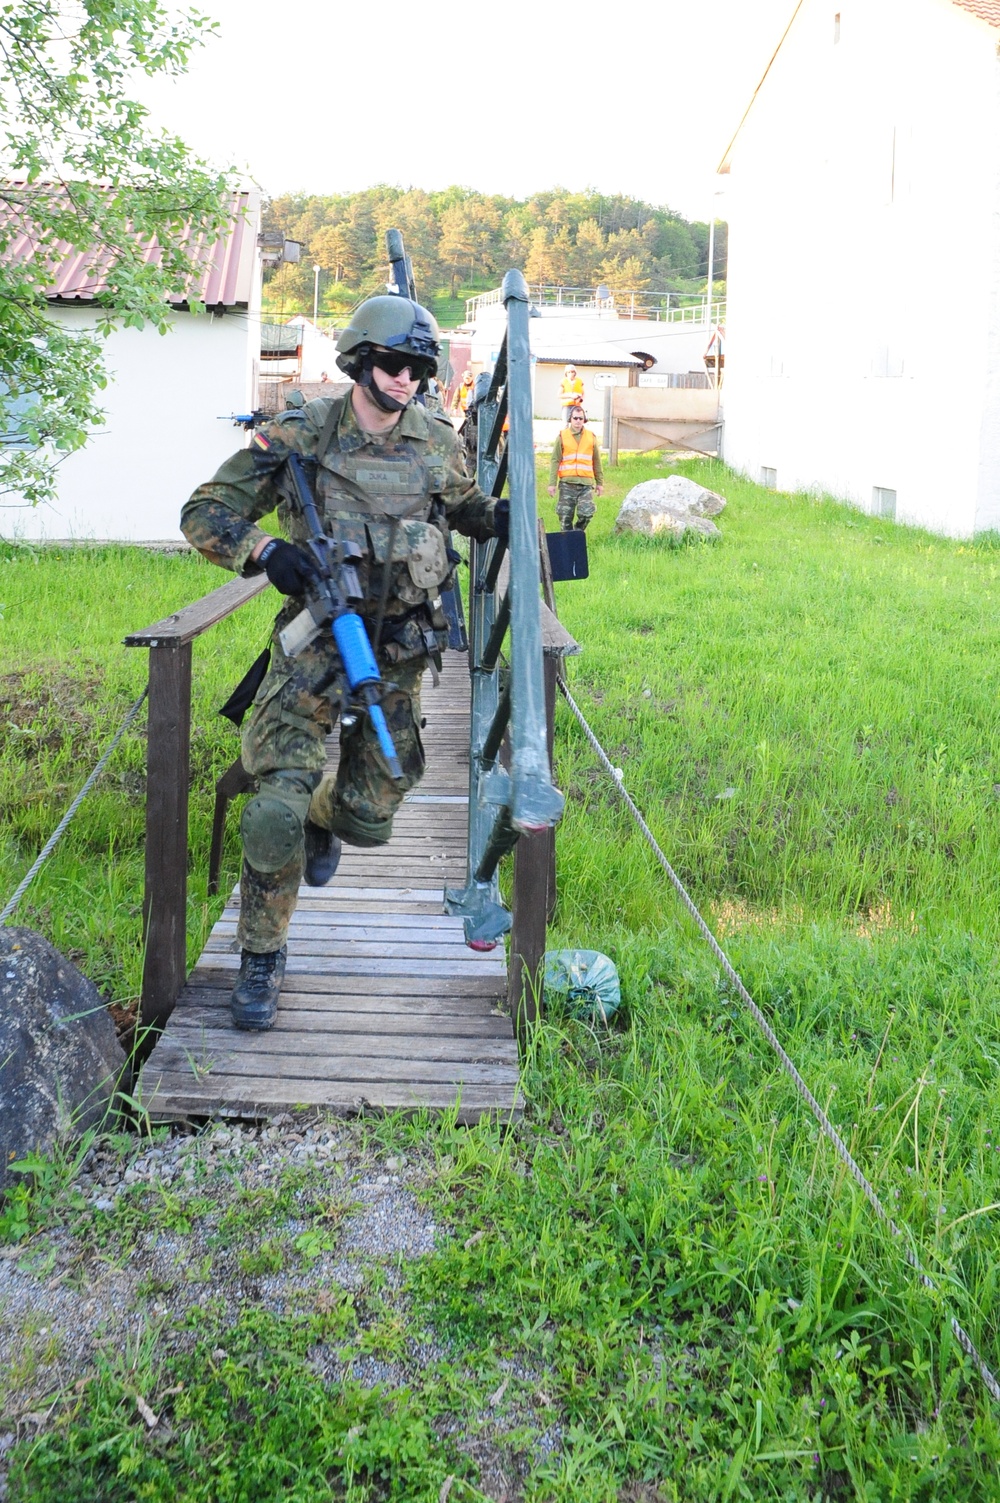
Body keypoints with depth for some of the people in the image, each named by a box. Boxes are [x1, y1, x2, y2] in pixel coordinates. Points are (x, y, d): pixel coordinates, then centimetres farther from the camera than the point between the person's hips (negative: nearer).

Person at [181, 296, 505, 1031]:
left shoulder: (438, 440, 2)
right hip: (317, 640, -3)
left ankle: (322, 818, 52)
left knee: (369, 817, 12)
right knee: (277, 809, -17)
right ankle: (262, 958, 3)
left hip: (399, 650, 3)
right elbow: (206, 513, -4)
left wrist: (500, 516, 2)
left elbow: (463, 502, 24)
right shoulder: (297, 437, -8)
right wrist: (264, 550, -23)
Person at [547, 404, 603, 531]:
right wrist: (552, 483, -4)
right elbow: (555, 461, 2)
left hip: (586, 483, 1)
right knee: (565, 516, 0)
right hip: (567, 483, -1)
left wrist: (600, 482, 14)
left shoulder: (591, 437, 10)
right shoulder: (562, 437, 4)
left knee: (586, 513, -11)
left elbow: (597, 462, 15)